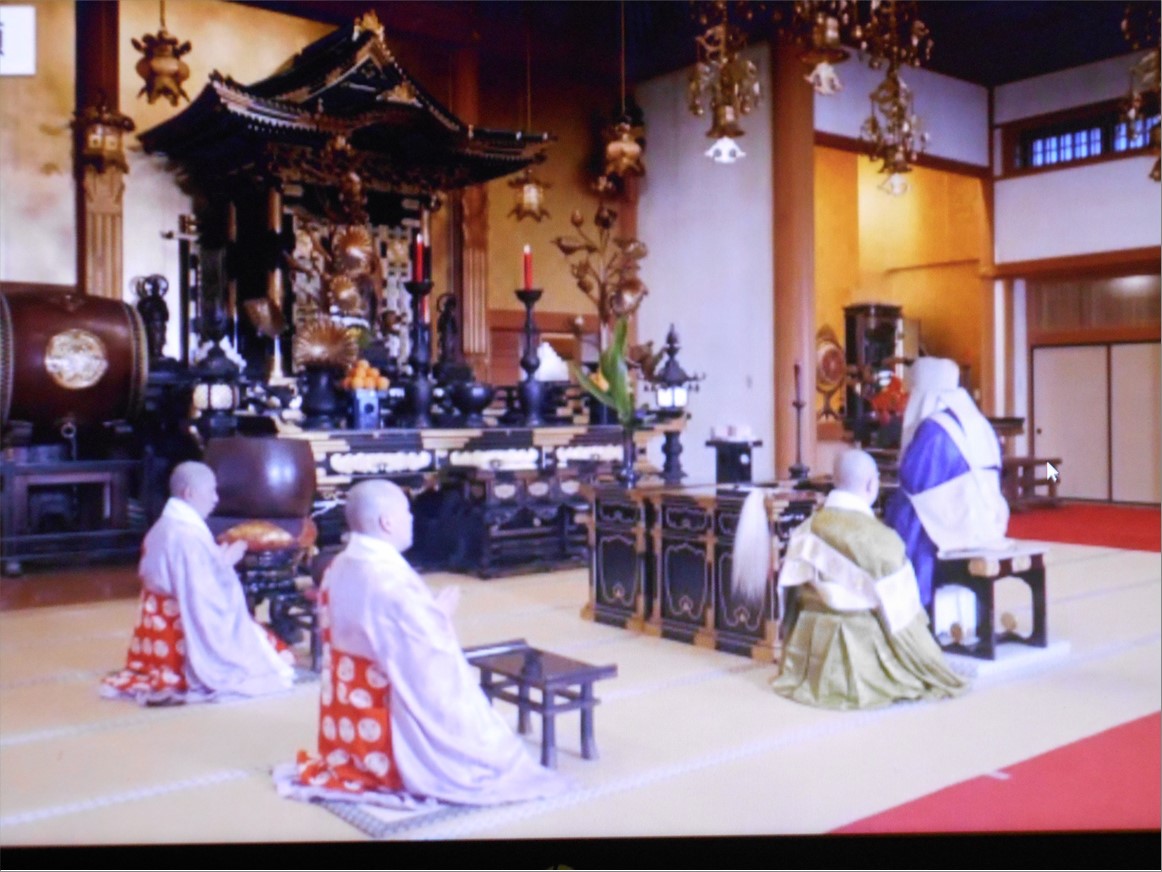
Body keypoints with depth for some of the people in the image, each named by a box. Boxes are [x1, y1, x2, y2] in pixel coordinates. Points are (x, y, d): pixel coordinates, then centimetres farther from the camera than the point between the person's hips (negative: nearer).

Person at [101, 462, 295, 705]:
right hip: (185, 637, -10)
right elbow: (203, 593, -23)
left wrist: (217, 558, 12)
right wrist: (225, 562, -8)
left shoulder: (160, 529, 9)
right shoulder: (189, 535, -22)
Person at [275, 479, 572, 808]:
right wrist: (442, 613, -6)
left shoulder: (336, 569, 1)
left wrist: (429, 611, 8)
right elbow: (433, 655, -23)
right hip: (391, 729, -8)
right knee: (487, 743, 11)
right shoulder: (394, 580, -26)